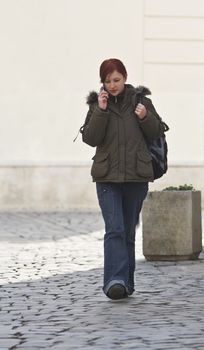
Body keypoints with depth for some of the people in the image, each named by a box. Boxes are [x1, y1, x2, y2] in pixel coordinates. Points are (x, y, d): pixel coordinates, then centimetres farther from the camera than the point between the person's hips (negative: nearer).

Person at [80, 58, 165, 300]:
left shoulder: (140, 99, 4)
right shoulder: (97, 103, 4)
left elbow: (156, 133, 8)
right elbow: (90, 138, -5)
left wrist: (145, 117, -11)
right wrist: (101, 111, -15)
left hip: (136, 175, 1)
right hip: (107, 176, -1)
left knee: (128, 230, 9)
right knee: (114, 229, -14)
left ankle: (126, 282, 17)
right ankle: (116, 281, -23)